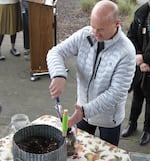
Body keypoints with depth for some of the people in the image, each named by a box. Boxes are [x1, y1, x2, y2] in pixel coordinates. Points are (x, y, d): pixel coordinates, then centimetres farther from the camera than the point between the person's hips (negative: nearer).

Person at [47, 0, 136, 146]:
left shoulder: (126, 52, -27)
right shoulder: (84, 35, -14)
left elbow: (116, 93, -26)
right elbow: (56, 52, -15)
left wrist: (86, 111, -33)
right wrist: (59, 76, -36)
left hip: (108, 117, -3)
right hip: (83, 109, 4)